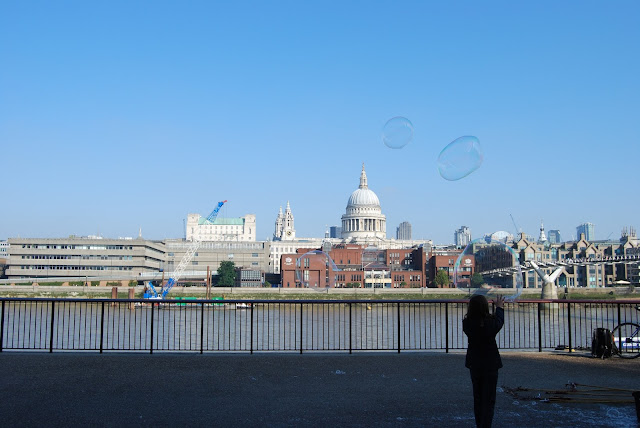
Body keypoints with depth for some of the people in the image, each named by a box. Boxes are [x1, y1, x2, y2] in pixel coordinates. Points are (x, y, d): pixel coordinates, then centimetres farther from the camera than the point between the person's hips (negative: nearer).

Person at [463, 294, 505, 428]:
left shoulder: (467, 323, -11)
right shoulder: (491, 322, -18)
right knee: (489, 399, 4)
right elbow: (499, 321, 5)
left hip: (474, 365, 3)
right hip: (490, 364, -3)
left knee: (477, 397, 17)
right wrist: (499, 307, 25)